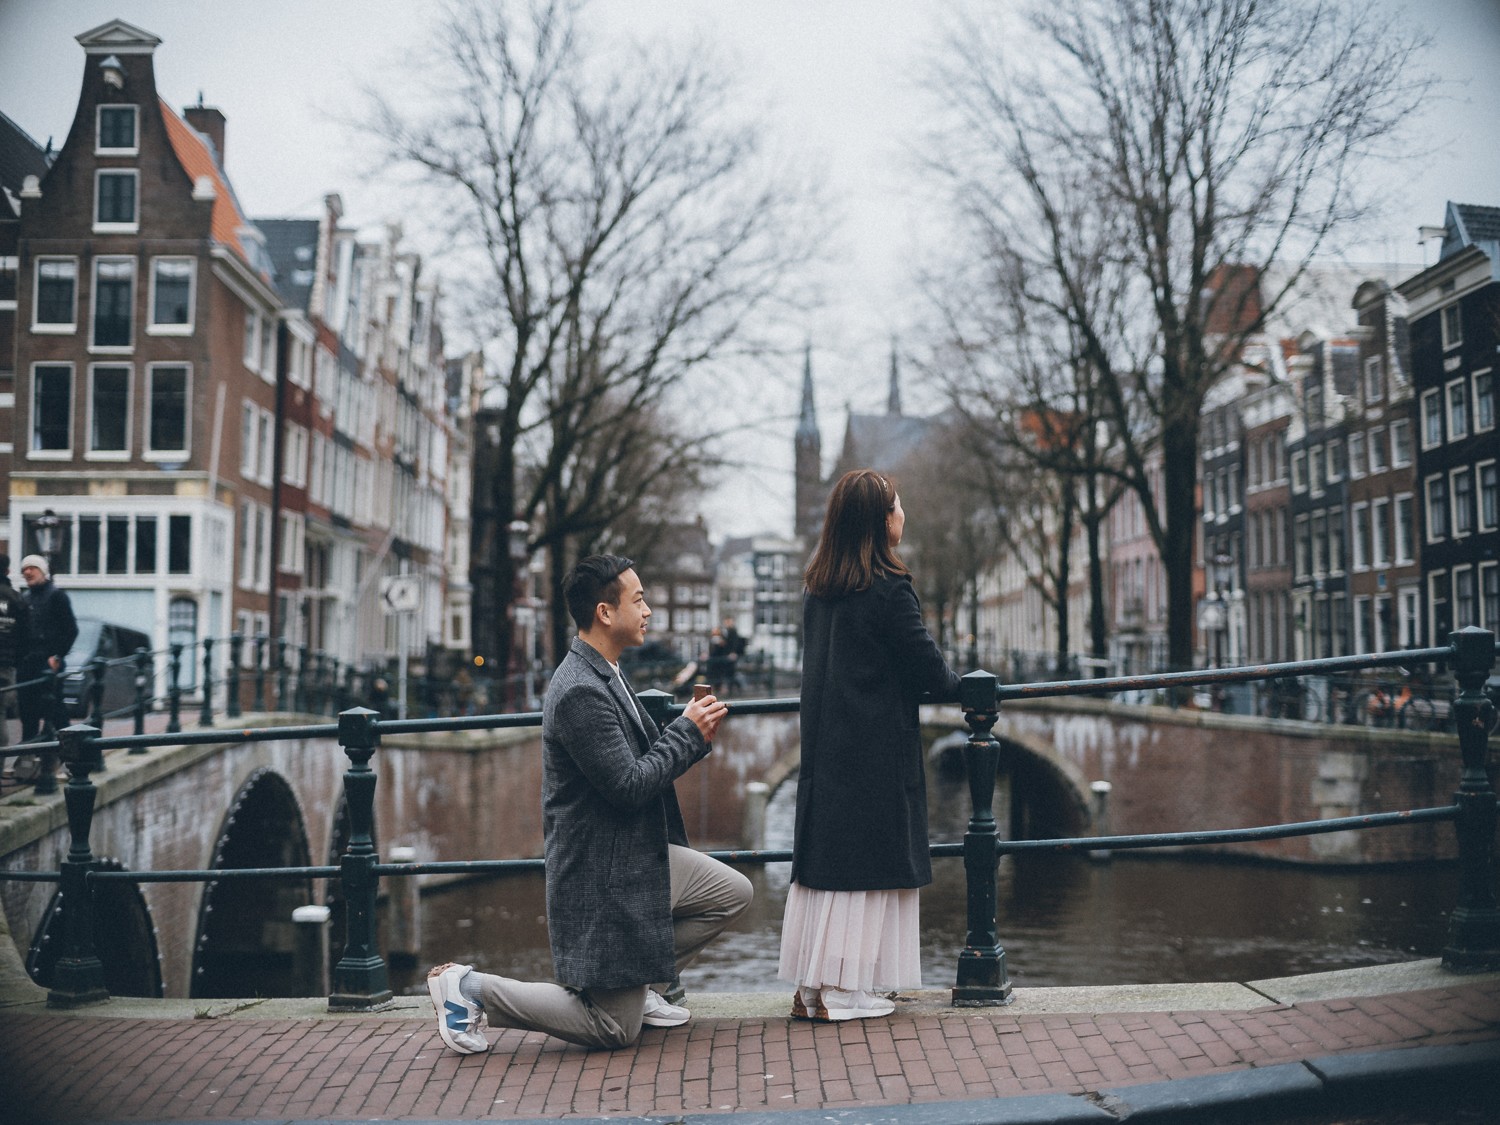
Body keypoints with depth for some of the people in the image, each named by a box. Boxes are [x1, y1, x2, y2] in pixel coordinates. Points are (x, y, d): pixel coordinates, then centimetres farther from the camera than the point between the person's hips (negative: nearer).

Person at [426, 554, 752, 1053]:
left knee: (733, 893, 17)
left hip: (639, 857, 10)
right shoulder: (581, 692, -25)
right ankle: (469, 988, 5)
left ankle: (637, 986, 22)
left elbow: (644, 761, 14)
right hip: (601, 877, -10)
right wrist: (688, 733, -13)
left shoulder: (603, 676, 8)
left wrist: (692, 730, -2)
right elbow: (629, 787, -25)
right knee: (616, 1029, -1)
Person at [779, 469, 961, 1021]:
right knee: (865, 865, 0)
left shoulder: (816, 587, 9)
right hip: (877, 751, -7)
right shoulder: (888, 589, -14)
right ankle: (842, 991, 3)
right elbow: (928, 666, -10)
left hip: (823, 745, 7)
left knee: (822, 856, 10)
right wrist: (959, 686, 13)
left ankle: (810, 987, 14)